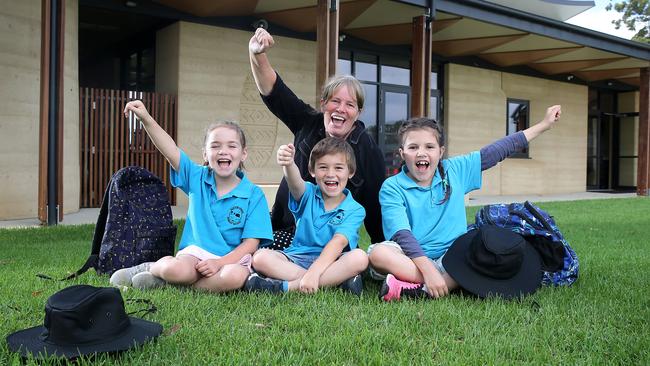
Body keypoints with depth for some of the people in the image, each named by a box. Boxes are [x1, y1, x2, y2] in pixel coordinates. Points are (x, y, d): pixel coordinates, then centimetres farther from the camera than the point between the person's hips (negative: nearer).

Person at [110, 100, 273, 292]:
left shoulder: (254, 195, -3)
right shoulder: (197, 178, 5)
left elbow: (251, 243, -8)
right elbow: (170, 150, -7)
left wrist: (220, 262, -20)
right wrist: (146, 118, -20)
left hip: (233, 259, 0)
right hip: (196, 252, 0)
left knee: (234, 277, -37)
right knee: (176, 269, -35)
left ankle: (165, 281, -17)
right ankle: (153, 267, 2)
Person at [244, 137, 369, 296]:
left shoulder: (355, 210, -2)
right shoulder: (309, 195, 4)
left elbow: (338, 243, -17)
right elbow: (296, 183, -20)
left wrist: (313, 272, -31)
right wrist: (288, 164, -45)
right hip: (297, 258, 2)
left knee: (359, 257, -31)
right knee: (260, 257, -23)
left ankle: (288, 286, -29)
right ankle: (337, 279, -26)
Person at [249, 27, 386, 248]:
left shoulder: (367, 149, -11)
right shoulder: (308, 124, -1)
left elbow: (375, 205, -7)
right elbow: (272, 90, -8)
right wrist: (257, 54, -25)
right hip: (286, 227, 4)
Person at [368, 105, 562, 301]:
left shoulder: (455, 170, 7)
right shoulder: (392, 188, -5)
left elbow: (496, 151, 11)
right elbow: (402, 234, -16)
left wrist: (544, 124, 12)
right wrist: (428, 270, -29)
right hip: (412, 258, -2)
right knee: (378, 253, -32)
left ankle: (419, 290, -30)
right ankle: (454, 282, -33)